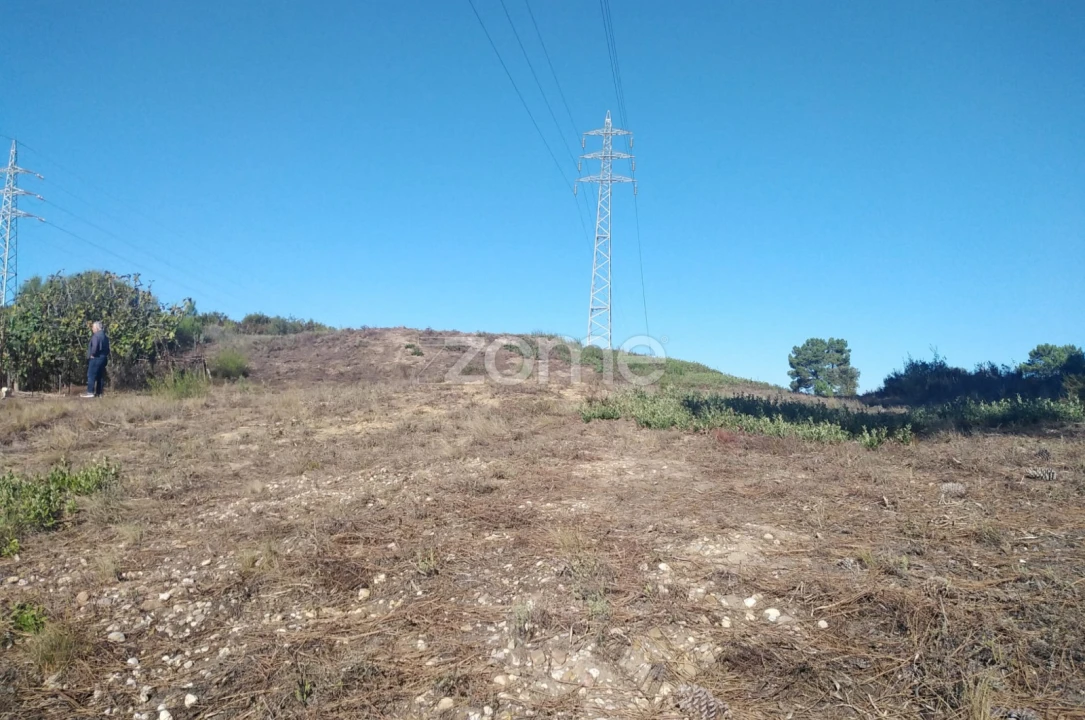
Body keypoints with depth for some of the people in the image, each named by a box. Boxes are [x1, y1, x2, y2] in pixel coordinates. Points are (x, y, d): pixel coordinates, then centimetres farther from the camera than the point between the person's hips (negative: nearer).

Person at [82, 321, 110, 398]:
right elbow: (107, 348, 15)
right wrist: (106, 355, 13)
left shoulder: (96, 335, -12)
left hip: (96, 358, -9)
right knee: (100, 376, 9)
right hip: (103, 358, 9)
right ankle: (99, 393, 11)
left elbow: (94, 346, -25)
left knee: (91, 375, -5)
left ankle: (90, 392, -8)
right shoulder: (104, 336, 16)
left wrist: (92, 354, -13)